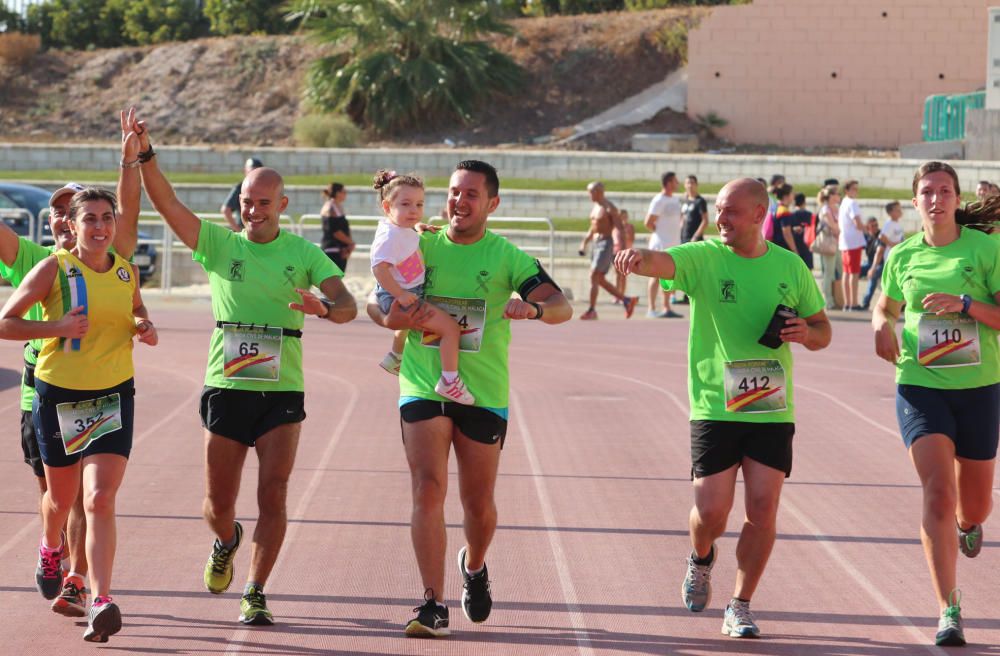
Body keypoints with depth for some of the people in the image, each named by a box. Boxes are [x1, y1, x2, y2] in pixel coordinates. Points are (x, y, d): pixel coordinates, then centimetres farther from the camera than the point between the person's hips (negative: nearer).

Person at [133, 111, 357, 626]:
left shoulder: (304, 253, 3)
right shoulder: (217, 243, 4)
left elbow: (347, 303, -6)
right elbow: (166, 203, -6)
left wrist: (325, 308, -29)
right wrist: (144, 154, -20)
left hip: (282, 392, -1)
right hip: (225, 388, 1)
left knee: (272, 496, -11)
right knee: (218, 505, 6)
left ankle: (255, 594, -1)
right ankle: (226, 542, 41)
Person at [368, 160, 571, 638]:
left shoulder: (507, 257, -1)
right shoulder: (420, 247, 4)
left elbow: (562, 306, -11)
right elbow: (375, 300, 7)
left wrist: (533, 308, -33)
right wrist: (391, 318, -16)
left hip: (484, 394, 0)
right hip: (423, 387, 0)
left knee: (478, 503, 9)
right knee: (428, 489, -14)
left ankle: (474, 566, 42)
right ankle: (433, 606, -14)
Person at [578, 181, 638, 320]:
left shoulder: (609, 208, -11)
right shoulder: (594, 208, 16)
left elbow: (619, 228, -17)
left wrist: (618, 246, -27)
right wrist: (584, 243, 19)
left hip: (606, 244, -9)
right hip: (596, 244, 9)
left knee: (594, 276, -14)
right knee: (600, 280, 8)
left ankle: (592, 310, -12)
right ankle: (627, 300, 17)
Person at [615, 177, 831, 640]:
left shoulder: (790, 267, 6)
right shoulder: (704, 257, -3)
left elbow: (823, 332, 15)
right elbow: (662, 262, -25)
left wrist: (806, 333, -9)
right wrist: (639, 258, -49)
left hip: (772, 410, 2)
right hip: (715, 407, -2)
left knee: (763, 507, -5)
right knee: (711, 510, -4)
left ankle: (740, 607, 10)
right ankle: (701, 560, 31)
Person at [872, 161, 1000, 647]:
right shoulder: (903, 256, 4)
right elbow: (885, 306, 22)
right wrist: (882, 326, 0)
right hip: (920, 385, 0)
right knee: (937, 492, -16)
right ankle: (948, 608, -11)